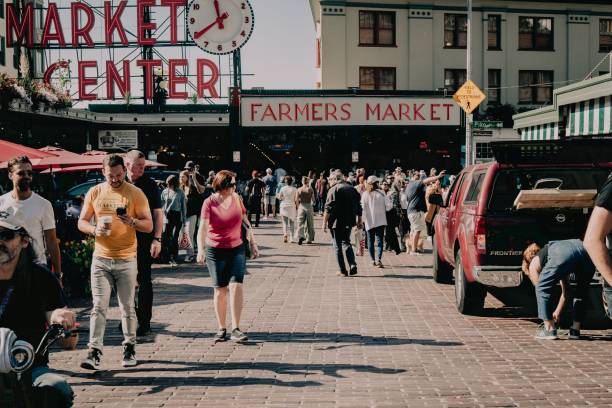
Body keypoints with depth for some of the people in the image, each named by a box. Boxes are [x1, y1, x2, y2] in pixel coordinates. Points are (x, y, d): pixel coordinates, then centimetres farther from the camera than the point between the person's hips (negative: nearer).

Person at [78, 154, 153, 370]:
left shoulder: (135, 193, -1)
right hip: (101, 258, 2)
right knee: (98, 307, -2)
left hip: (126, 259, -2)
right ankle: (94, 352, -3)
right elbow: (81, 222, 9)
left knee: (127, 307, 6)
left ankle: (130, 348, 18)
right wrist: (94, 229, -13)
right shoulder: (94, 192, 6)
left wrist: (132, 222, -22)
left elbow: (149, 225, -1)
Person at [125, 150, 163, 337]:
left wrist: (157, 239, -10)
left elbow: (158, 214, -3)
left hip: (144, 240, -3)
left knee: (144, 280, 0)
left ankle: (144, 322, 6)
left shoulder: (149, 184, -1)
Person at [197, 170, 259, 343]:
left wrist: (253, 243, 11)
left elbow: (246, 222, 11)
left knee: (236, 285, -14)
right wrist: (200, 249, -34)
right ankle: (221, 329, 16)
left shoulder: (236, 199, 1)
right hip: (215, 251, -2)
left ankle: (236, 329, -11)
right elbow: (203, 227, -20)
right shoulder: (209, 203, -10)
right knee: (220, 289, 3)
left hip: (237, 249, 2)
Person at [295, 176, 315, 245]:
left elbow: (296, 200, -3)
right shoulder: (310, 190, -3)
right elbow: (313, 199, -2)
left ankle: (300, 237, -19)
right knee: (309, 224, 10)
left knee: (300, 223, 1)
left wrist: (298, 206, 9)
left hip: (301, 206, 0)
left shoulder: (299, 189, 0)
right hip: (309, 206, 0)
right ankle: (309, 239, 16)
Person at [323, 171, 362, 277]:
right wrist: (359, 221, 20)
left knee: (338, 246, 4)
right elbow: (359, 207, 13)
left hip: (337, 223, -6)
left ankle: (343, 271, 5)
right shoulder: (352, 189, 10)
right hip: (349, 222, 6)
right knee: (346, 243, 20)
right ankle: (352, 265, 5)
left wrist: (324, 222, -13)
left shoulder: (333, 190, -9)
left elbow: (328, 208, -16)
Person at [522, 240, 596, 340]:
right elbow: (566, 290, 51)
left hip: (562, 255, -6)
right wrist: (558, 311, 61)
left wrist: (548, 319, 39)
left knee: (542, 289, 15)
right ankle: (575, 330, 28)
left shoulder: (533, 264, 30)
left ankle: (549, 330, 14)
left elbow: (540, 287, 28)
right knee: (582, 292, 29)